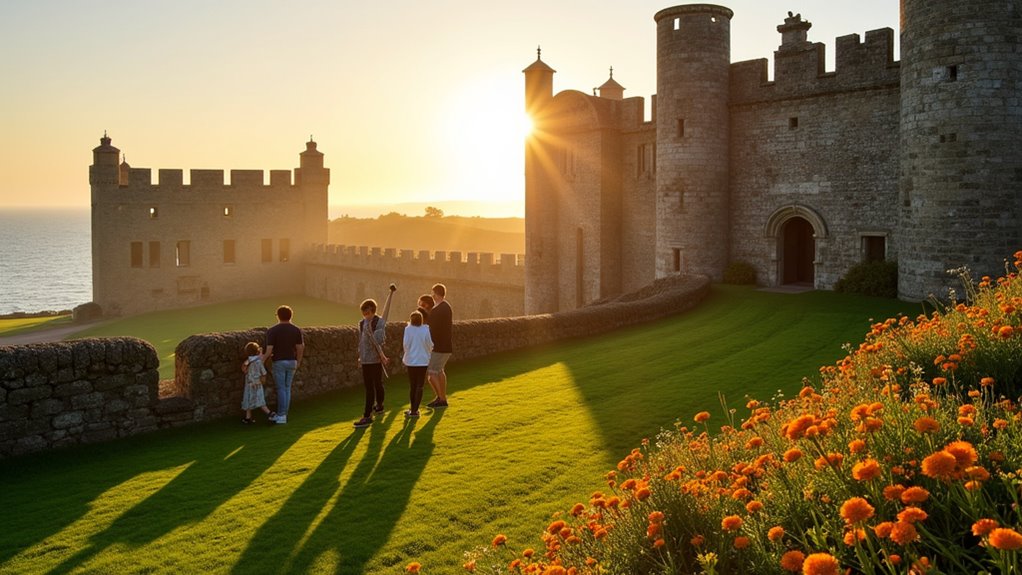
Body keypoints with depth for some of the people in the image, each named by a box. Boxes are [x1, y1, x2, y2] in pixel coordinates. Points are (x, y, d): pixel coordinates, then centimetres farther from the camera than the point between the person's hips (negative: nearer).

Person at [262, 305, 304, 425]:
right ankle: (281, 414, 16)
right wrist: (298, 362, 14)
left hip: (279, 362, -4)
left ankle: (282, 416, 2)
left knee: (281, 389, 1)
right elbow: (300, 348, 1)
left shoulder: (272, 331, -10)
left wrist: (262, 360, 1)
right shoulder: (297, 330, 1)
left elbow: (269, 350, -14)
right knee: (287, 388, 11)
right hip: (292, 362, 4)